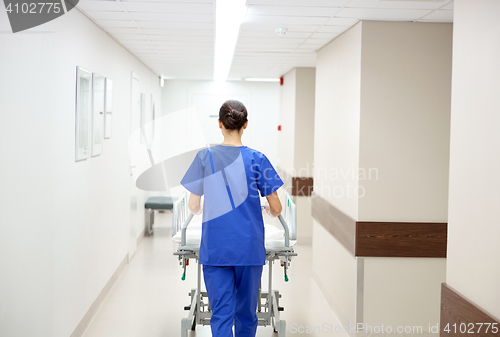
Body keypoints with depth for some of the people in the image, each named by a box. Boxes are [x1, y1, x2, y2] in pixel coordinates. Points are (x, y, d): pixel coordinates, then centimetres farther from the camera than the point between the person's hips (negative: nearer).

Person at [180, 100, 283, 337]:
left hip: (215, 249, 0)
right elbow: (276, 208, -3)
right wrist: (269, 211, 21)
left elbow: (193, 206, 4)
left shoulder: (204, 157, -3)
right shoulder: (256, 159, -5)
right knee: (246, 313, 15)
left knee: (221, 314, 1)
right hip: (249, 248, 0)